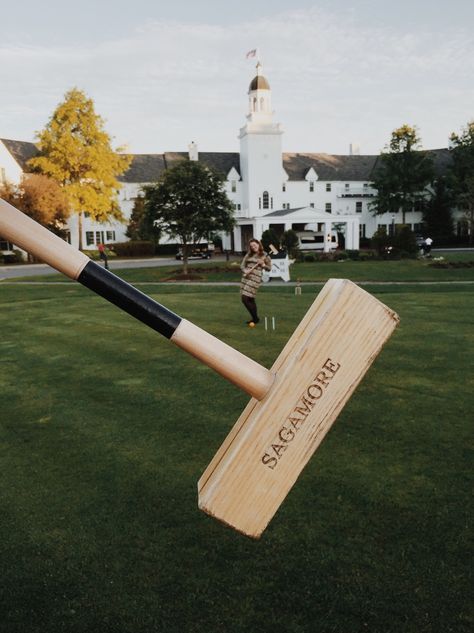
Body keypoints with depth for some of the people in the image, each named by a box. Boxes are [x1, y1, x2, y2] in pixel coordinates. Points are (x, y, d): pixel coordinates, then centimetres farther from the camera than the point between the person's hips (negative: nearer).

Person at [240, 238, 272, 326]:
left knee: (245, 299, -13)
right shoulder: (248, 255, 12)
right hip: (246, 277, 6)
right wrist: (245, 271, -10)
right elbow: (242, 265, 11)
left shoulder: (264, 255, 0)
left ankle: (255, 318, 1)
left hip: (255, 278, -6)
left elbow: (269, 268, 7)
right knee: (250, 300, 11)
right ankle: (255, 318, 24)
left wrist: (263, 264, -11)